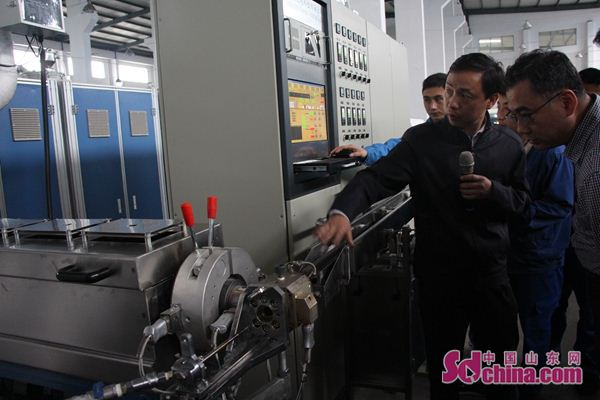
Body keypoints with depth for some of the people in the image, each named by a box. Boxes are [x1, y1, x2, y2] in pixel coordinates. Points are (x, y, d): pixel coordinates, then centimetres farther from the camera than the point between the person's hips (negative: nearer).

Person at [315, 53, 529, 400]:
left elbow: (523, 201, 8)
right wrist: (342, 212, -37)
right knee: (442, 367, 15)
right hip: (439, 275, -2)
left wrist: (493, 191, -14)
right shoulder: (421, 139, -8)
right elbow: (378, 178, -19)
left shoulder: (509, 144, 1)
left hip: (493, 273, 3)